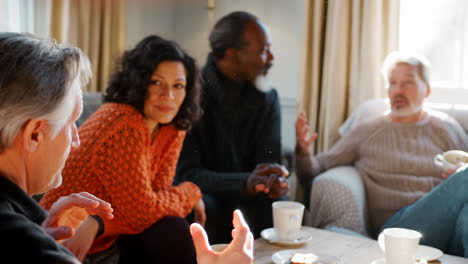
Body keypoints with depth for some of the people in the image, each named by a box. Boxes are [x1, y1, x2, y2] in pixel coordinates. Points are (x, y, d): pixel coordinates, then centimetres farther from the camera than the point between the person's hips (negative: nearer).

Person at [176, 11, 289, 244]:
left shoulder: (267, 98, 0)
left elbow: (269, 167, -4)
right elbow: (186, 174, -22)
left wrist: (274, 182, -31)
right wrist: (246, 183, -39)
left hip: (245, 199, 4)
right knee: (203, 209, -36)